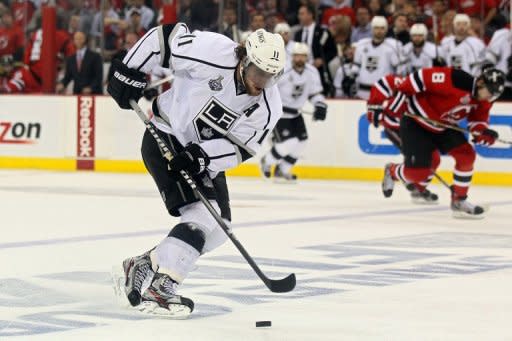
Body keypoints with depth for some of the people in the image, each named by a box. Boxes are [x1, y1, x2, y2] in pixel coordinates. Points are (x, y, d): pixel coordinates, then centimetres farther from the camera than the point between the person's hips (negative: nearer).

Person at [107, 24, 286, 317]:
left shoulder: (269, 108, -13)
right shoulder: (214, 54, -27)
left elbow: (241, 147, -11)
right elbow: (164, 36, -17)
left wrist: (204, 157, -27)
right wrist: (130, 73, -17)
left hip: (206, 157, 7)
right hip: (166, 138, -7)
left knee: (218, 228, 4)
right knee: (202, 214, -21)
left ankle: (146, 264, 14)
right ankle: (159, 290, -22)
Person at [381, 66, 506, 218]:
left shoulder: (484, 101, -7)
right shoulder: (456, 80, -33)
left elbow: (478, 120, 4)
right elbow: (423, 76, -30)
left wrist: (483, 133, -19)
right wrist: (399, 95, -25)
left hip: (443, 127, 7)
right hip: (416, 121, -7)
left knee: (466, 154, -9)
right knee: (418, 173, -9)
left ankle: (459, 201, 4)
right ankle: (392, 171, 26)